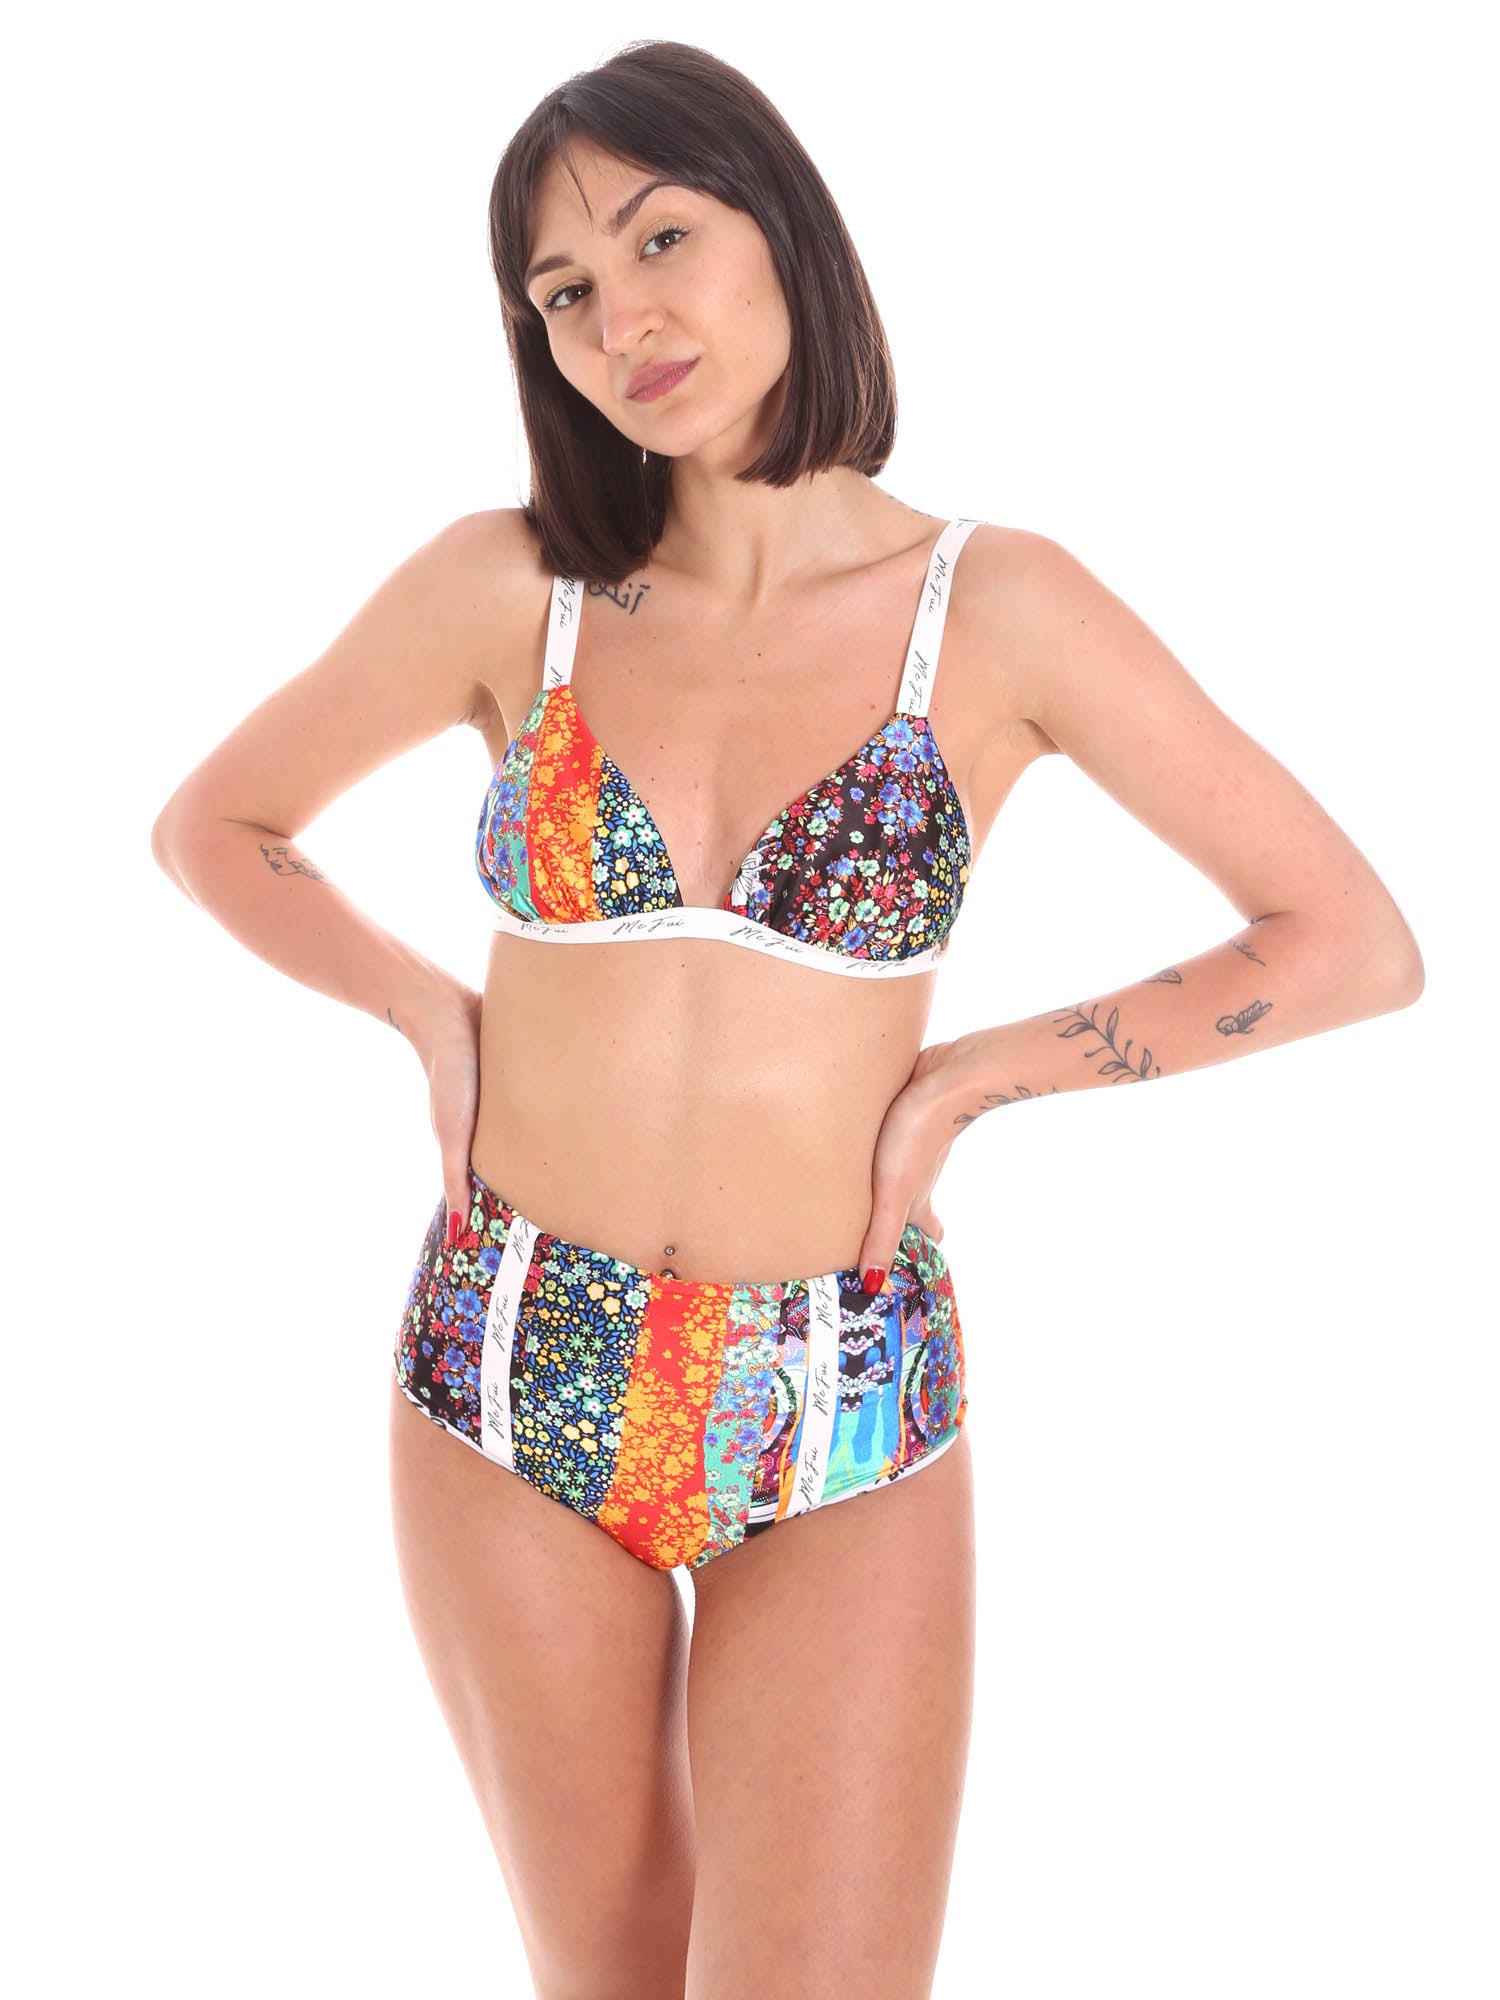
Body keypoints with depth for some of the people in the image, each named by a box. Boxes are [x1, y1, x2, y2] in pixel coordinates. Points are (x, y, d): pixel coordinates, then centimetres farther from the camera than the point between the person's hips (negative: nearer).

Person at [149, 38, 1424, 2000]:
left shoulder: (999, 607, -7)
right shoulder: (507, 587, -3)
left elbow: (1355, 943, -4)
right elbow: (211, 825, 12)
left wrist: (974, 1073, -7)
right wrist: (434, 1015, -1)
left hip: (846, 1422, -1)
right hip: (509, 1394, 2)